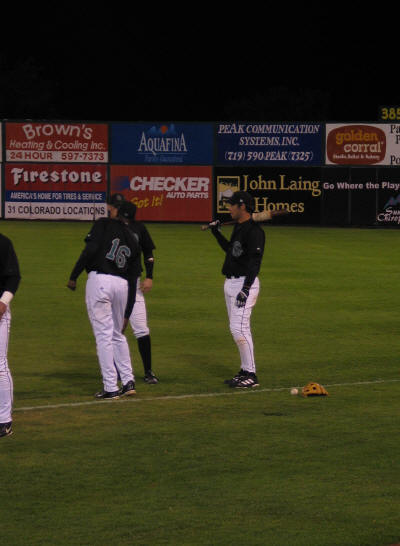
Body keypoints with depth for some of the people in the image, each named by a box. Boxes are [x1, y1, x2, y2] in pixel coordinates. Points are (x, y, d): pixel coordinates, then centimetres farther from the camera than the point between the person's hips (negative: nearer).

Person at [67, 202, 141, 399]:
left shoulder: (103, 224, 6)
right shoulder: (133, 241, 20)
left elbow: (90, 250, -12)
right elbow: (133, 280, 18)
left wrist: (74, 276, -8)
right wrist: (126, 314, 20)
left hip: (99, 280, -5)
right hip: (122, 285, 5)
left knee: (104, 335, -2)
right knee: (118, 334, 21)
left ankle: (110, 388, -3)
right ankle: (128, 382, 18)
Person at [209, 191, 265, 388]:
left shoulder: (254, 231, -15)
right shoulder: (238, 228, 15)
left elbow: (255, 261, -21)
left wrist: (246, 289, -26)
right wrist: (217, 233, 25)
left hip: (244, 282, -10)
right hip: (231, 283, 10)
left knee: (239, 328, -14)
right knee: (236, 329, 12)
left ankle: (251, 375, -12)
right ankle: (245, 371, 19)